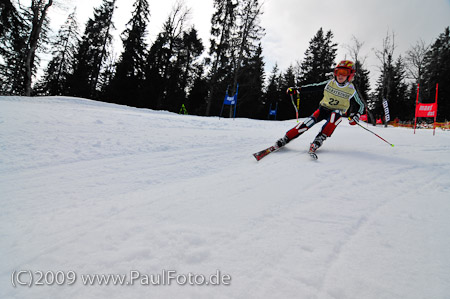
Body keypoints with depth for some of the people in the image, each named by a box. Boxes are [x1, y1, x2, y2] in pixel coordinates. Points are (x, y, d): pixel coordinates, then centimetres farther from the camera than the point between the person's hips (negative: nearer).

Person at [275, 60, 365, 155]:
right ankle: (286, 138, -21)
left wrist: (355, 116, -16)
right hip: (323, 108, 1)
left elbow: (359, 105, 4)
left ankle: (319, 139, -42)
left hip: (336, 112, -1)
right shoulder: (330, 83, -3)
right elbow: (314, 87, 3)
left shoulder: (351, 91, -7)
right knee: (310, 121, -25)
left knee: (337, 114, -38)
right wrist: (297, 89, -3)